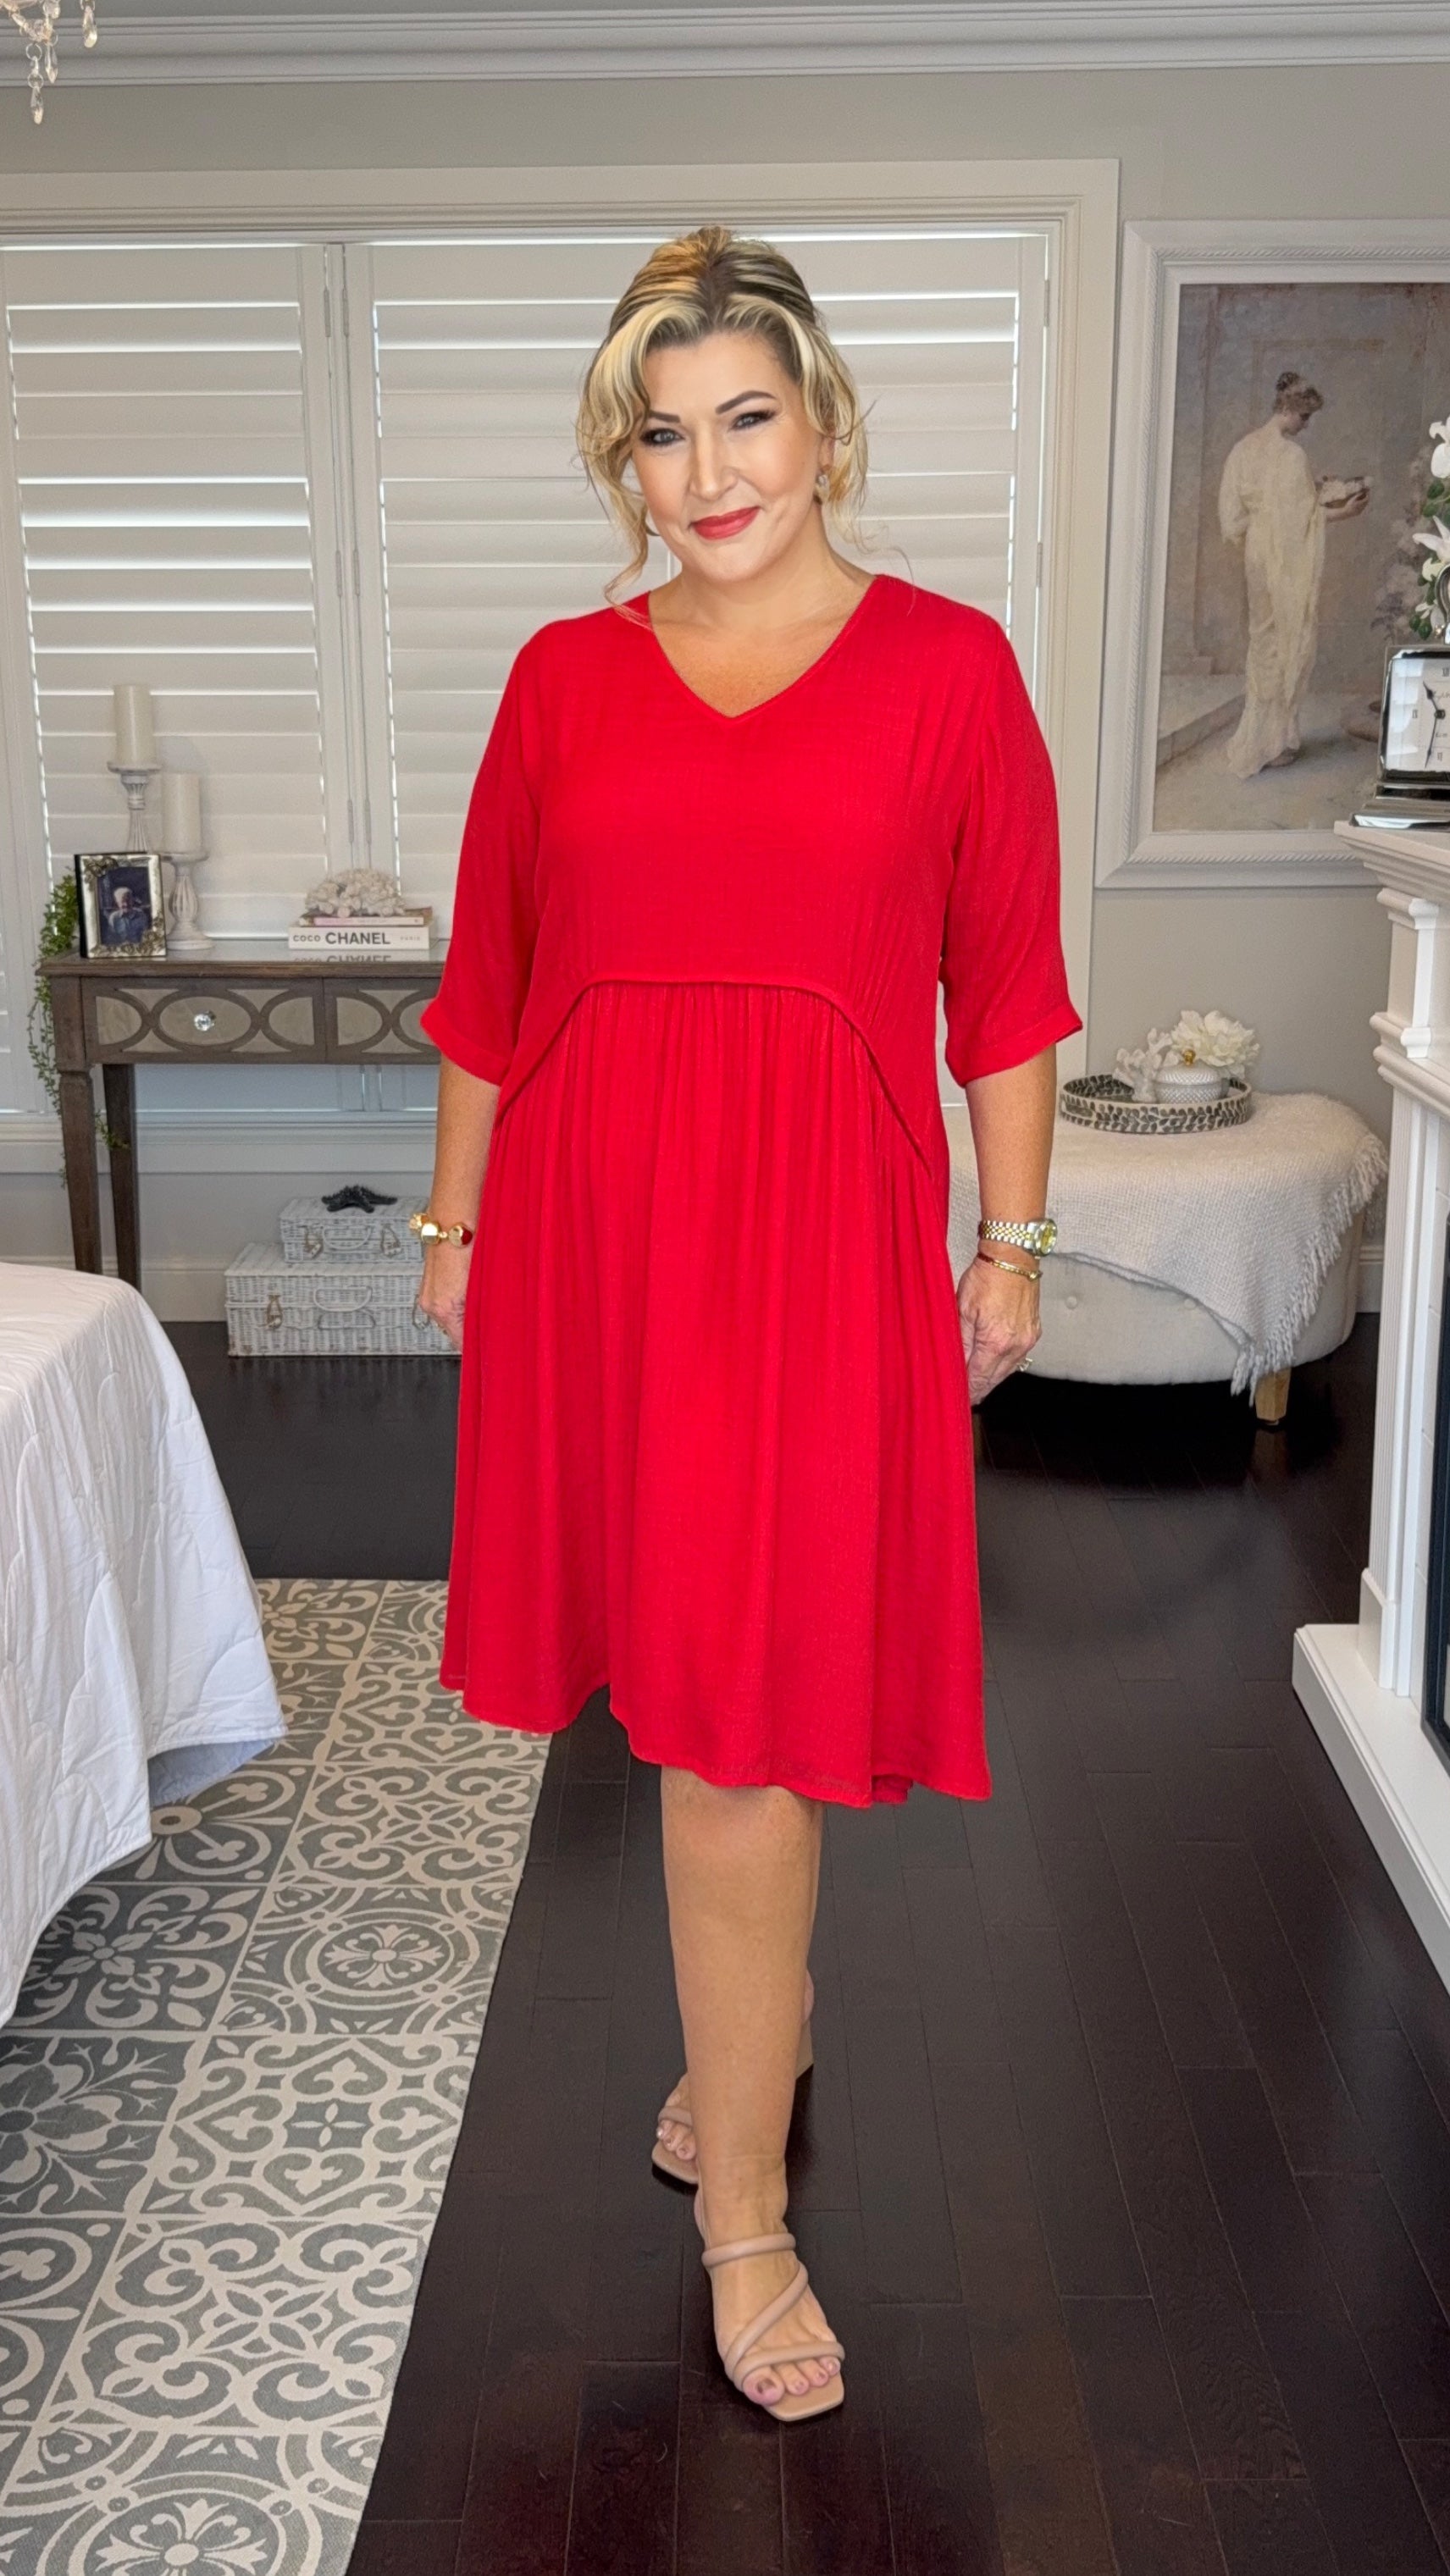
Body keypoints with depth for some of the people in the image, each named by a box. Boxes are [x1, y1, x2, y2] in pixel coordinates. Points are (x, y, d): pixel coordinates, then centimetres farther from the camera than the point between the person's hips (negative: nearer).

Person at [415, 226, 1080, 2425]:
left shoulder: (946, 666, 1)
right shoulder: (565, 676, 7)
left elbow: (1008, 989, 3)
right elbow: (486, 979, 11)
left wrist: (1011, 1240, 2)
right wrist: (457, 1217, 11)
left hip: (816, 1223, -3)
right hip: (592, 1209, 3)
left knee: (738, 1717, -3)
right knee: (701, 1675, 14)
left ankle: (742, 2211, 12)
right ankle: (763, 2028, 40)